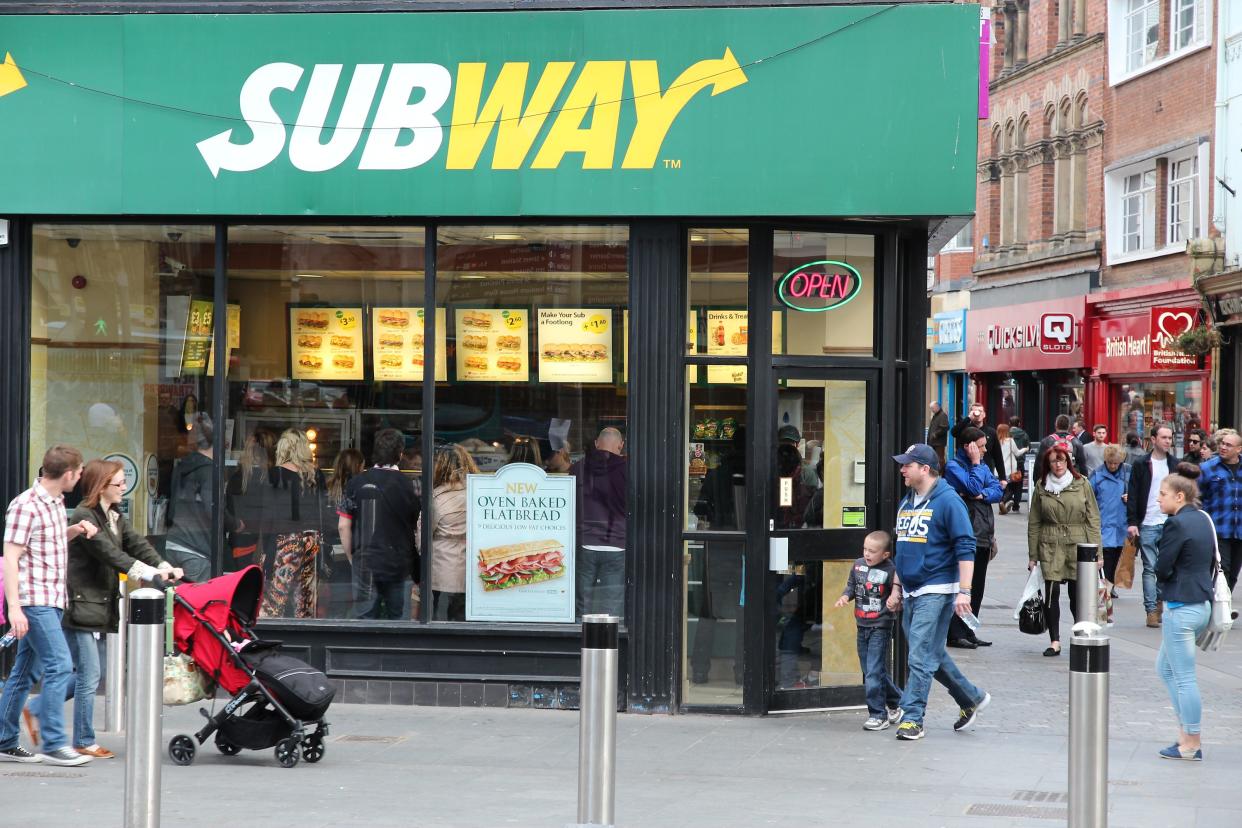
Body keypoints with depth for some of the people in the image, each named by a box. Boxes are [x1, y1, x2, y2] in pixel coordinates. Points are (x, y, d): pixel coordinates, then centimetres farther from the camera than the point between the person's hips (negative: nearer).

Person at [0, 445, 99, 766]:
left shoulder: (56, 503, 14)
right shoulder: (26, 506, -14)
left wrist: (75, 530, 10)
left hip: (51, 601, 9)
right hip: (33, 601, -9)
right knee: (60, 666, -13)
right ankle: (53, 745, -10)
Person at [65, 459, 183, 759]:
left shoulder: (115, 517, 15)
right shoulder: (84, 517, -14)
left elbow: (136, 544, 5)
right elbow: (109, 553, -23)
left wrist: (164, 567, -13)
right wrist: (148, 574, -30)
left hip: (99, 607, 9)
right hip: (80, 606, -9)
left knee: (86, 674, 14)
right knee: (89, 675, -5)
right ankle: (84, 742, 3)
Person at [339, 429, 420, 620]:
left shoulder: (357, 483, -4)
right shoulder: (408, 486, -5)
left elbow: (343, 526, -3)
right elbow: (418, 529, -1)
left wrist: (351, 558, 9)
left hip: (364, 566, 0)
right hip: (400, 567, 0)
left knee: (365, 620, 5)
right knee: (398, 619, 7)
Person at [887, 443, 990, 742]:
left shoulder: (948, 501, -11)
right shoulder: (906, 503, 13)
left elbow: (965, 548, -15)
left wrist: (964, 591, -21)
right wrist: (897, 590, 21)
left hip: (936, 592, -8)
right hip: (911, 593, 9)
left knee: (921, 656, -10)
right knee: (934, 655, 15)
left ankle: (912, 718, -7)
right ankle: (972, 698, 31)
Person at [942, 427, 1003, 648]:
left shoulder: (982, 465, 16)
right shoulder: (953, 466, -7)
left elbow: (997, 490, 7)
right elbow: (974, 488, -18)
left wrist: (983, 495, -11)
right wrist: (975, 464, -10)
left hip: (983, 535, 8)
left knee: (977, 587, 10)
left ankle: (968, 632, 16)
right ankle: (956, 633, -3)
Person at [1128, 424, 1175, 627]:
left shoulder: (1174, 465, 11)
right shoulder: (1141, 465, 0)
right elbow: (1133, 495, -2)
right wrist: (1132, 522, -10)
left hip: (1170, 524, 3)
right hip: (1147, 524, -3)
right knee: (1150, 568, -2)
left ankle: (1161, 600, 17)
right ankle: (1152, 610, 0)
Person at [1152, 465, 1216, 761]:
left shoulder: (1176, 524, -17)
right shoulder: (1203, 520, 9)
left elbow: (1161, 568, -15)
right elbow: (1211, 562, 16)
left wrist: (1165, 579, 4)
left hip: (1181, 608, -9)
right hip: (1202, 604, 9)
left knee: (1184, 677, 0)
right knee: (1165, 668, 21)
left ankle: (1191, 744, 7)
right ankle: (1187, 731, 21)